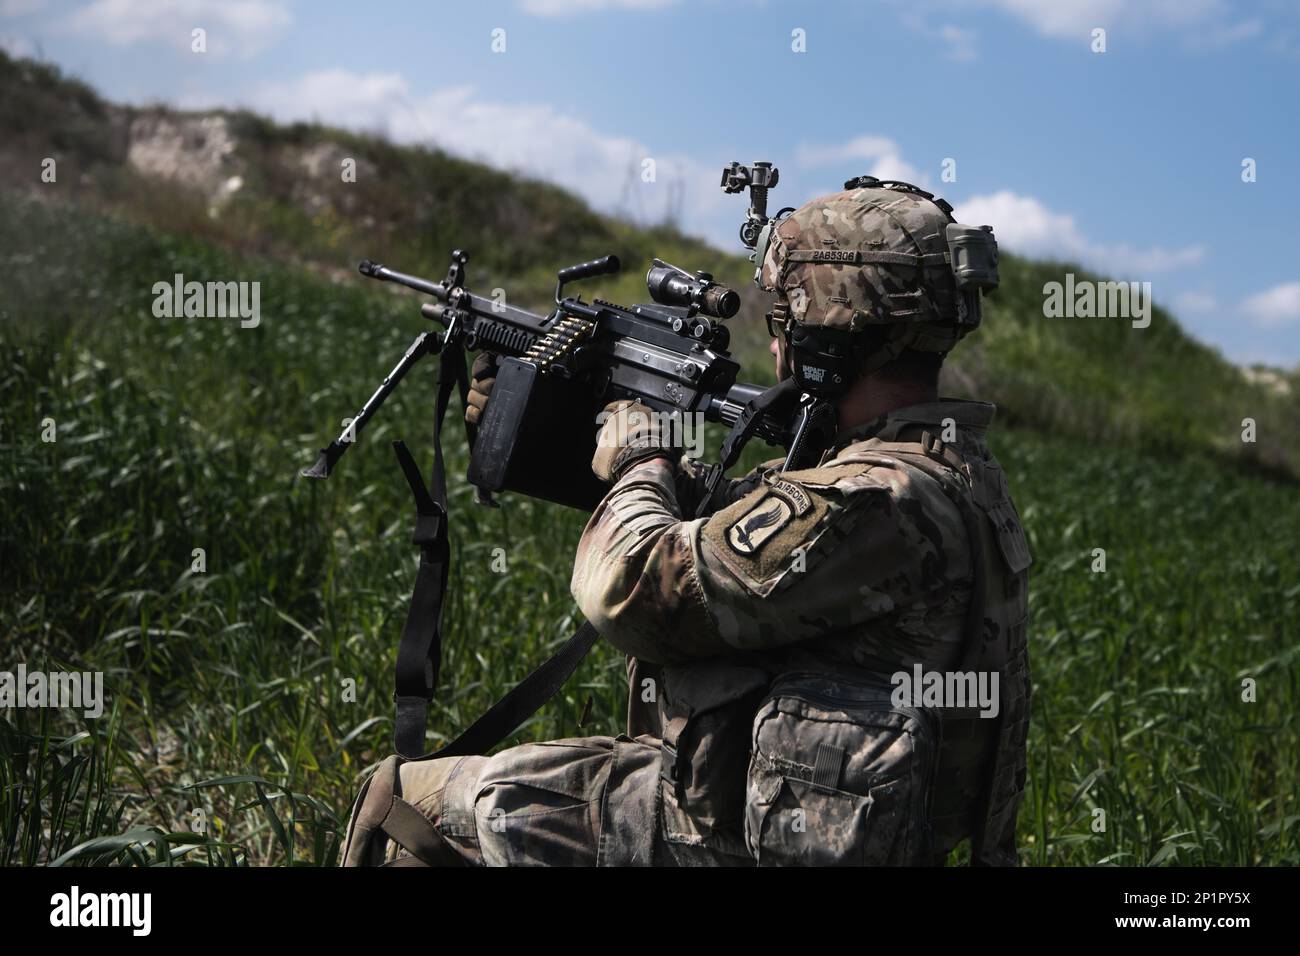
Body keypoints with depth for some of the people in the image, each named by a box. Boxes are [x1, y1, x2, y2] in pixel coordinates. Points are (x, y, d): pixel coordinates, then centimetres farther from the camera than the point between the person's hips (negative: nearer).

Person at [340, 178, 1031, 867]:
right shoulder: (948, 467, 7)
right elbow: (709, 523, 15)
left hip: (759, 841, -10)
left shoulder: (882, 503, -26)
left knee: (403, 803, -1)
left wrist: (640, 464, -6)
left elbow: (632, 590, -26)